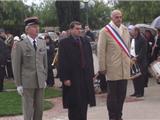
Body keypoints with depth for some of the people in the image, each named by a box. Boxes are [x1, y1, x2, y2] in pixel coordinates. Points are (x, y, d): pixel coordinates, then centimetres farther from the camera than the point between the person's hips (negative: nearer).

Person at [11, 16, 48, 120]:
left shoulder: (42, 43, 8)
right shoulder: (20, 45, -6)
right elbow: (16, 66, -4)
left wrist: (45, 78, 11)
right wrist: (18, 84, -6)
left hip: (40, 81, 4)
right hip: (27, 82, -4)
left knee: (39, 109, 9)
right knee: (28, 109, 1)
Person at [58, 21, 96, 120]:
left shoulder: (85, 41, 11)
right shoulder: (64, 43, -5)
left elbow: (90, 59, 14)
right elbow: (62, 62, -9)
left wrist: (91, 74, 8)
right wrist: (65, 78, -14)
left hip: (85, 78, 5)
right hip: (72, 78, -5)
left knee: (84, 103, 9)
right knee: (73, 105, 1)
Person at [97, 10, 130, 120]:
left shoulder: (125, 30, 10)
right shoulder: (105, 31, -7)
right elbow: (101, 51, -8)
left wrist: (129, 61, 14)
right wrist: (102, 67, -9)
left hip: (125, 68, 5)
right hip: (112, 68, -5)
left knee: (122, 94, 9)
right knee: (112, 94, 3)